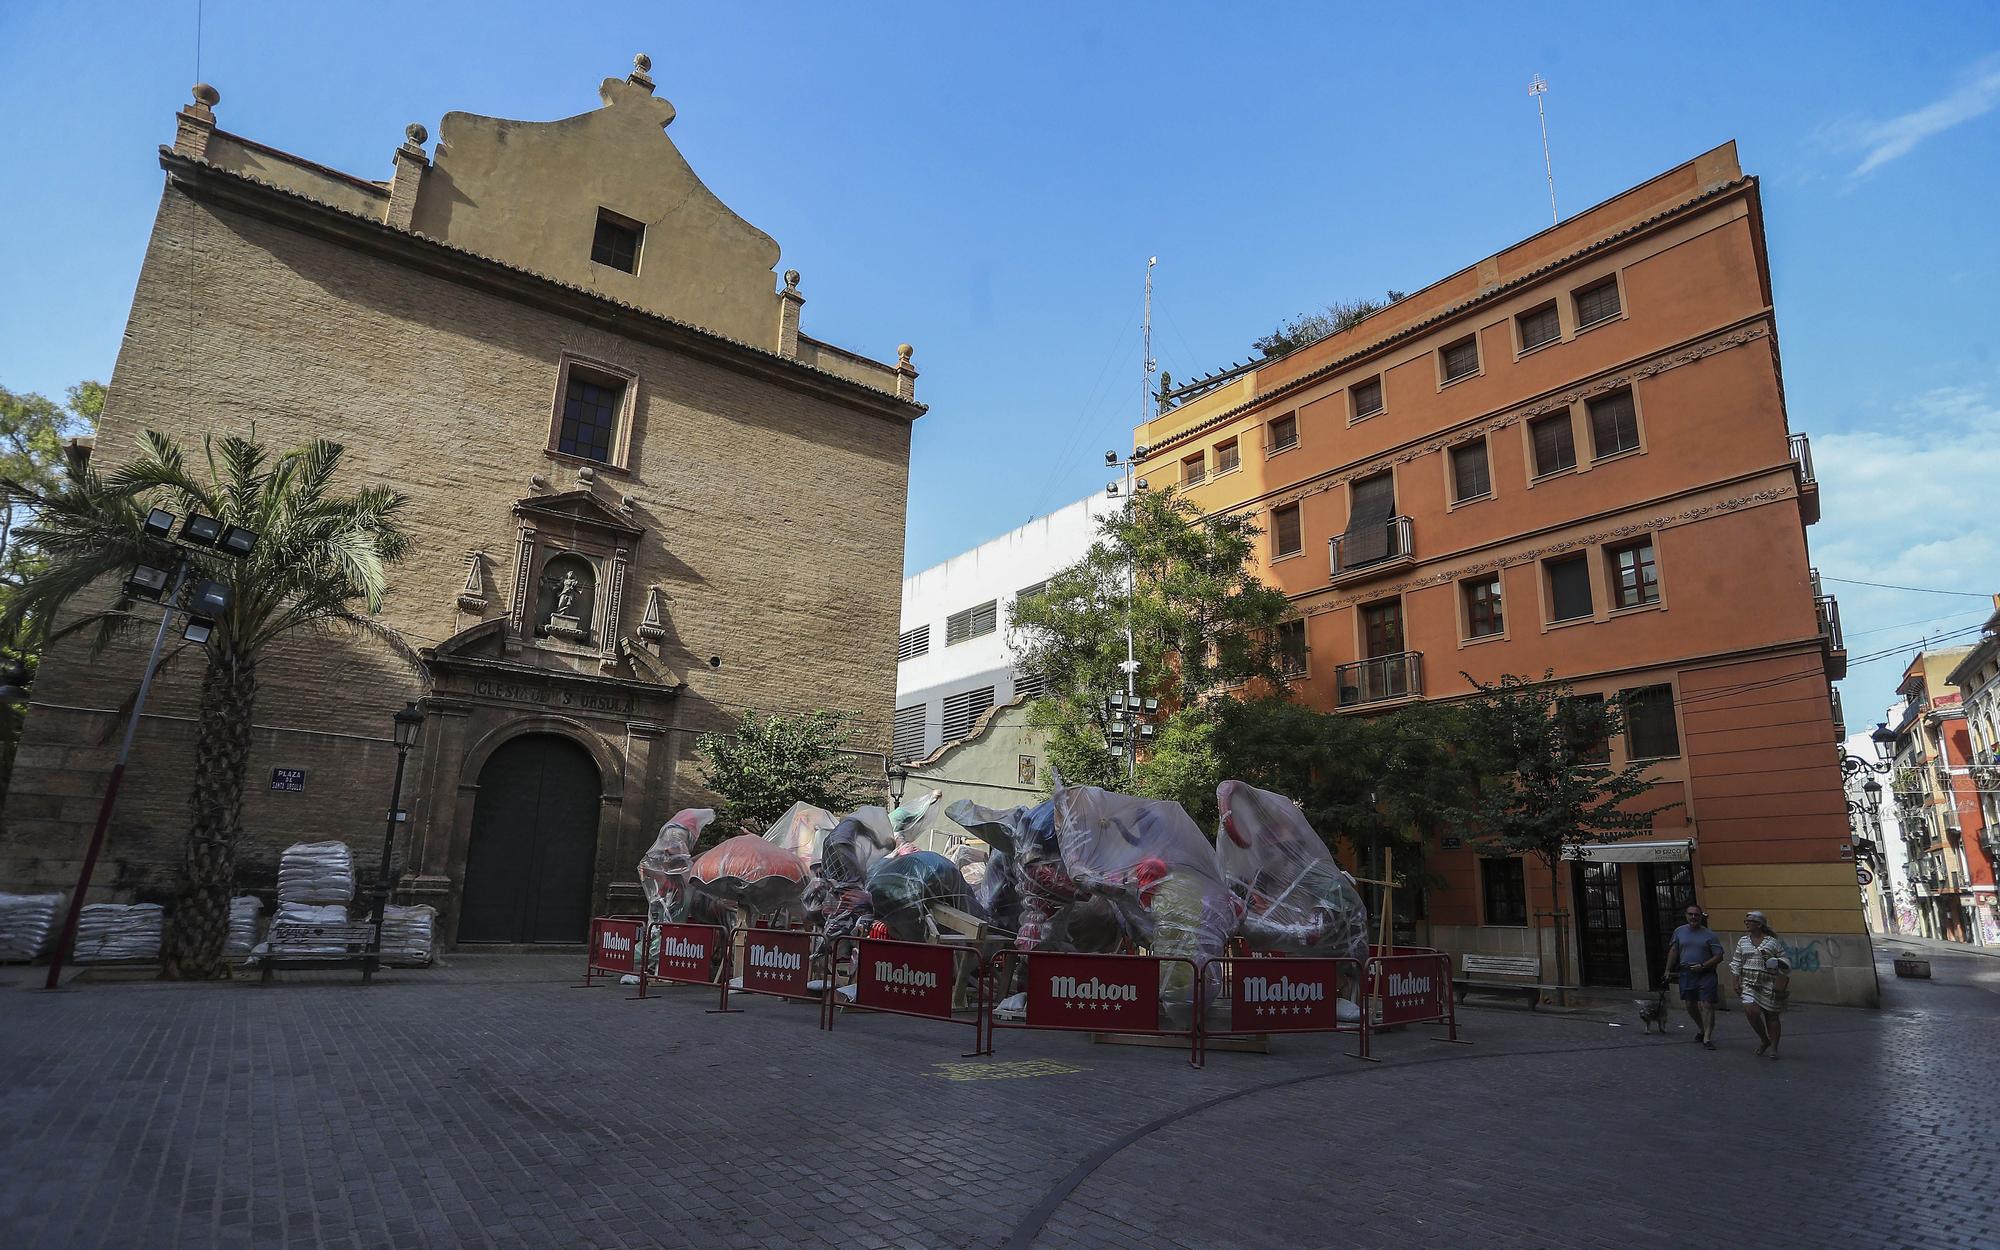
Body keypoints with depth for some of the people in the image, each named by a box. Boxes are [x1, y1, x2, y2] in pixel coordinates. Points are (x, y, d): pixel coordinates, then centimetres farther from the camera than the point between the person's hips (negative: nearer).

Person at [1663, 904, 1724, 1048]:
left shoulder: (1709, 934, -1)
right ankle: (1701, 1029, 33)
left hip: (1705, 974, -4)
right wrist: (1668, 970, 14)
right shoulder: (1679, 931, 9)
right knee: (1690, 1005, 10)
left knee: (1706, 1006, -9)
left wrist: (1702, 966, -13)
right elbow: (1673, 951, 15)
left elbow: (1719, 956, -3)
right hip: (1686, 973, 4)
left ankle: (1707, 1037, -8)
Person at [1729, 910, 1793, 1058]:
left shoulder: (1772, 942, -1)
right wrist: (1736, 983, 4)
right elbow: (1736, 963, 10)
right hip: (1749, 983, 2)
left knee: (1772, 1015, 3)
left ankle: (1774, 1046, 16)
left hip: (1769, 984, -2)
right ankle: (1765, 1040, 8)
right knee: (1751, 1010, -13)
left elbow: (1785, 962, 2)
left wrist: (1781, 984, -9)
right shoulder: (1743, 941, 8)